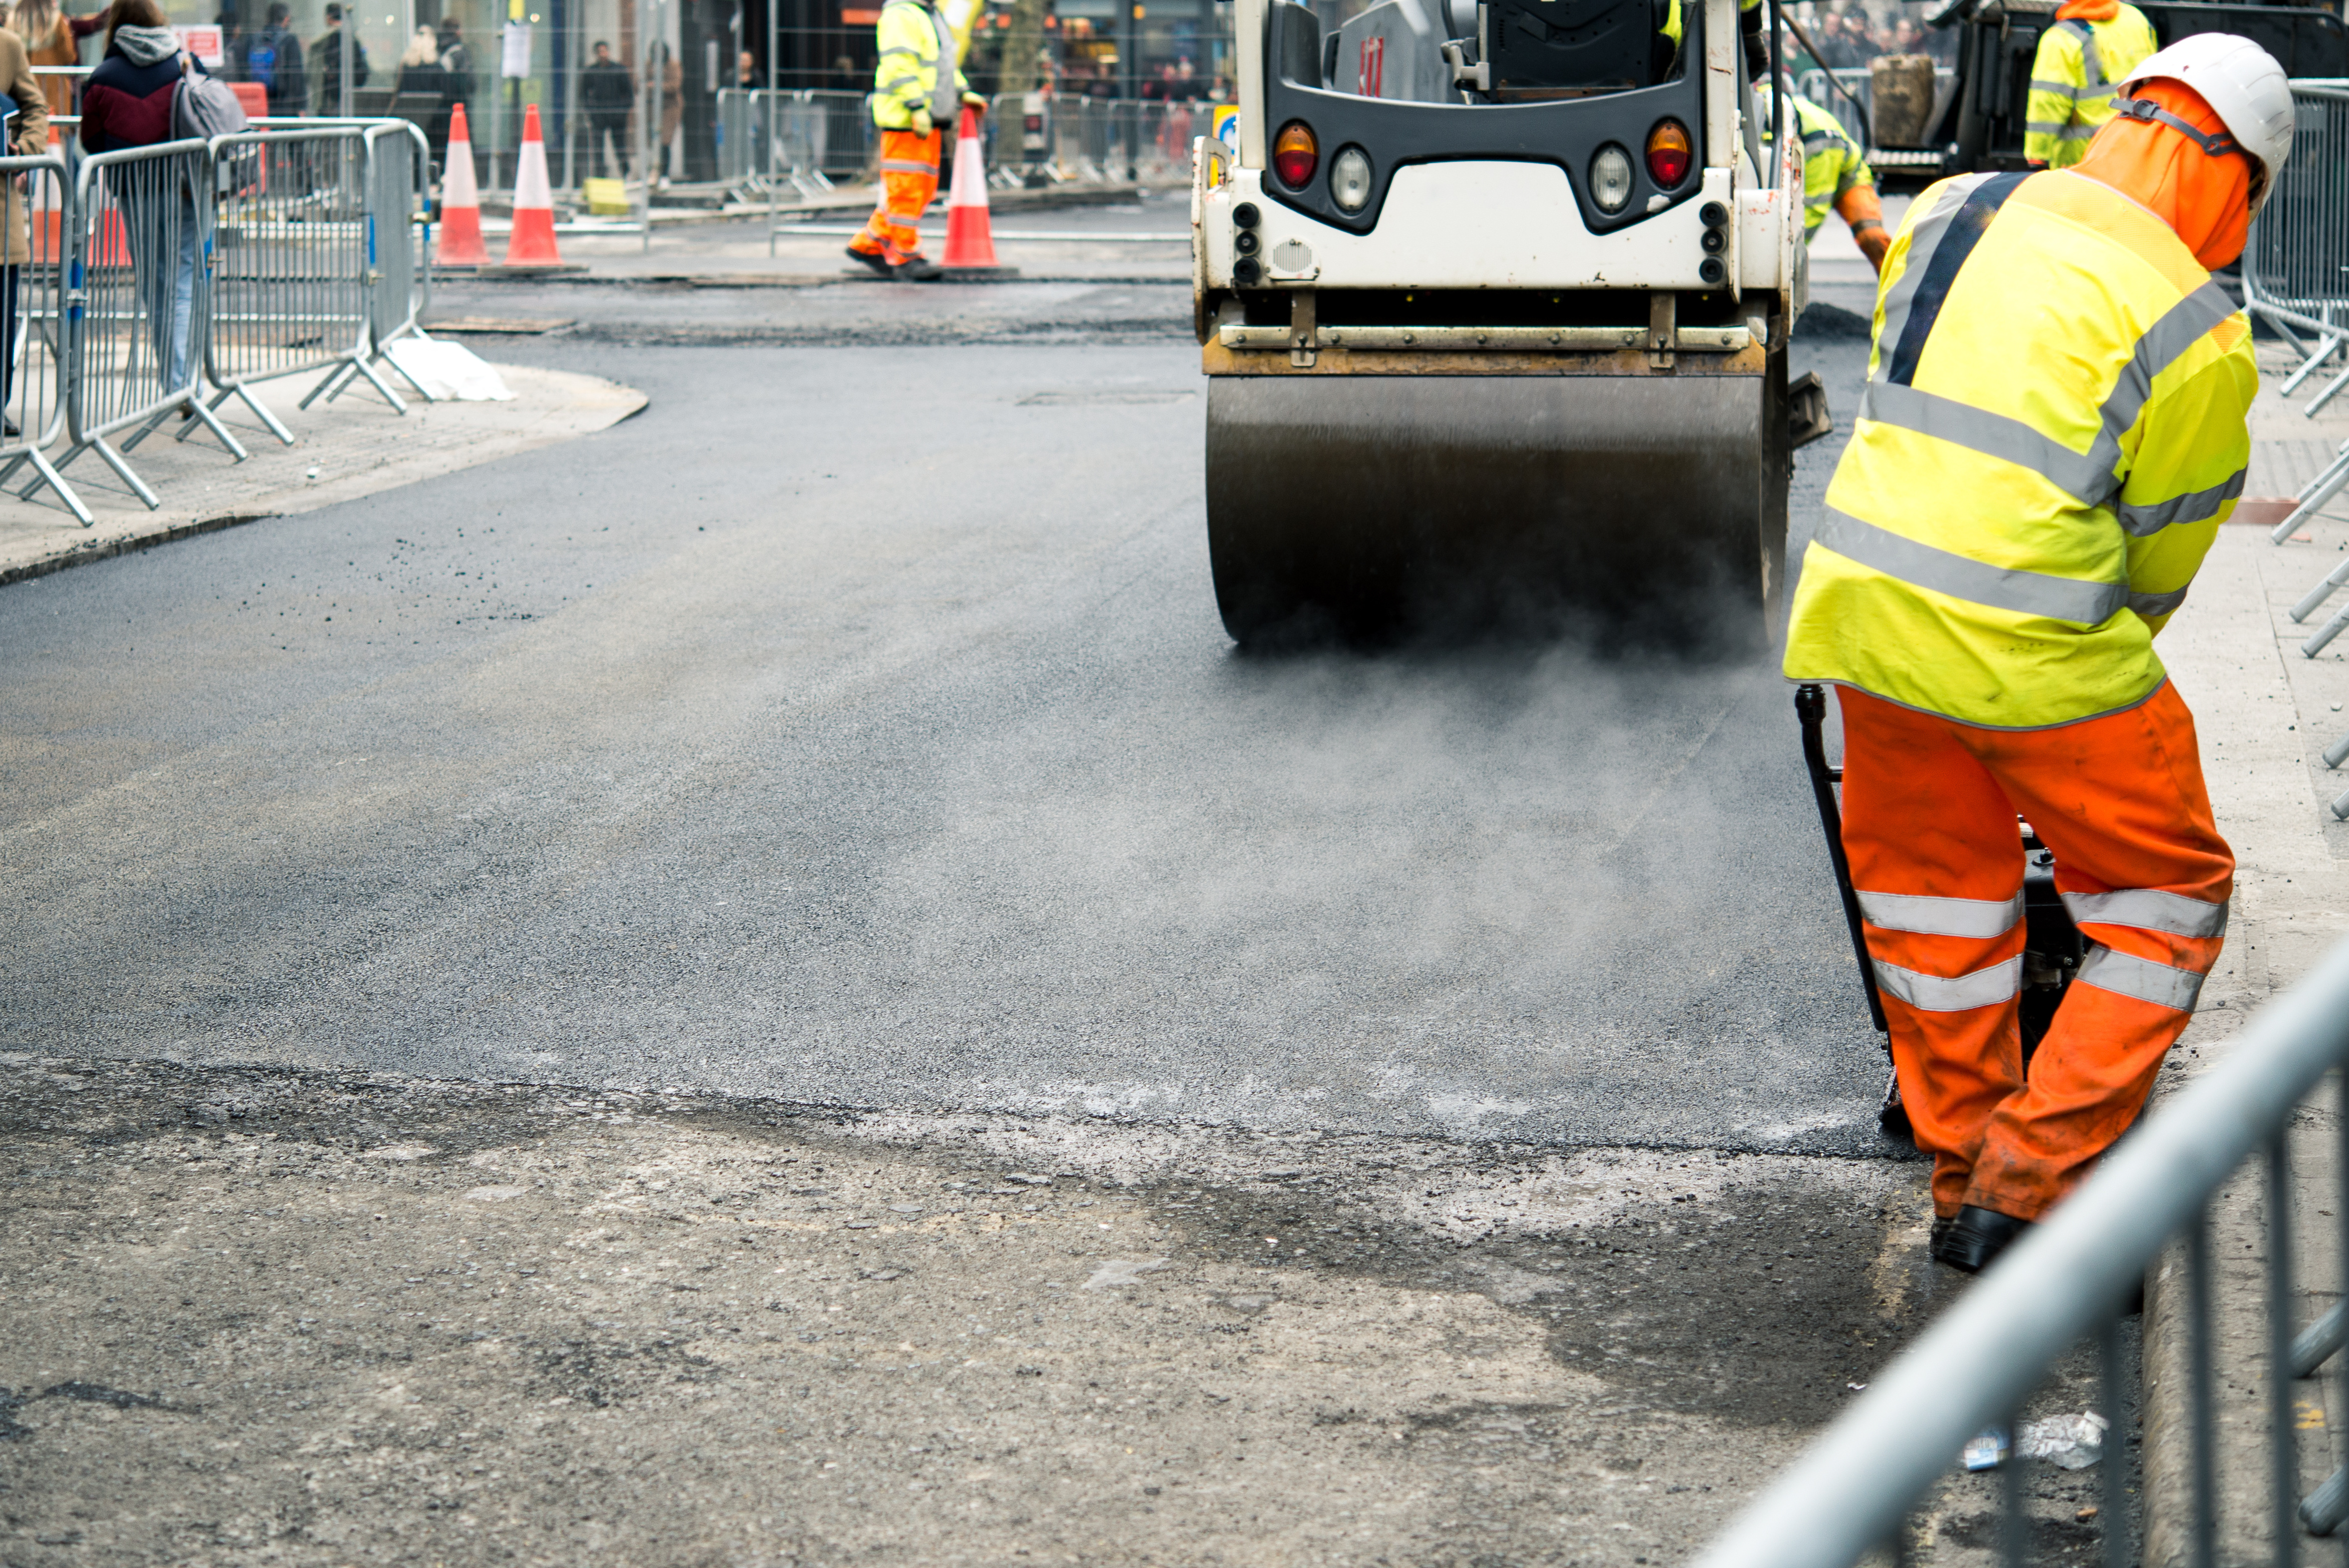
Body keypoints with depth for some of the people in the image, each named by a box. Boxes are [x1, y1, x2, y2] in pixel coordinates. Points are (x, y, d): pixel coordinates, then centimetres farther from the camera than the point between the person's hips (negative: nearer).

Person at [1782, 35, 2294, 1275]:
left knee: (1934, 894, 23)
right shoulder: (2198, 334, -8)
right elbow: (2164, 540, 3)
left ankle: (1965, 1178, 32)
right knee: (2165, 900, 12)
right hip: (2032, 643, -6)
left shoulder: (1949, 212, 7)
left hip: (1863, 605, 6)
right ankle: (2031, 1190, 6)